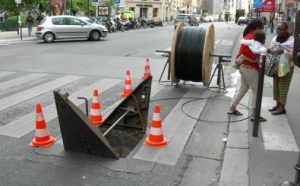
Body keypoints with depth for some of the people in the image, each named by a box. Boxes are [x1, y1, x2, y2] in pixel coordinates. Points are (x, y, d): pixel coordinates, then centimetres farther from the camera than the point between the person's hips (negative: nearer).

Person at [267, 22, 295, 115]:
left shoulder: (291, 40, -15)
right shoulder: (275, 38, 5)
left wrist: (284, 52, -32)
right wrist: (269, 50, -9)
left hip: (286, 67, -7)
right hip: (276, 66, 7)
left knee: (283, 87, -2)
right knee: (276, 85, 12)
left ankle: (282, 108, 6)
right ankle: (278, 104, 24)